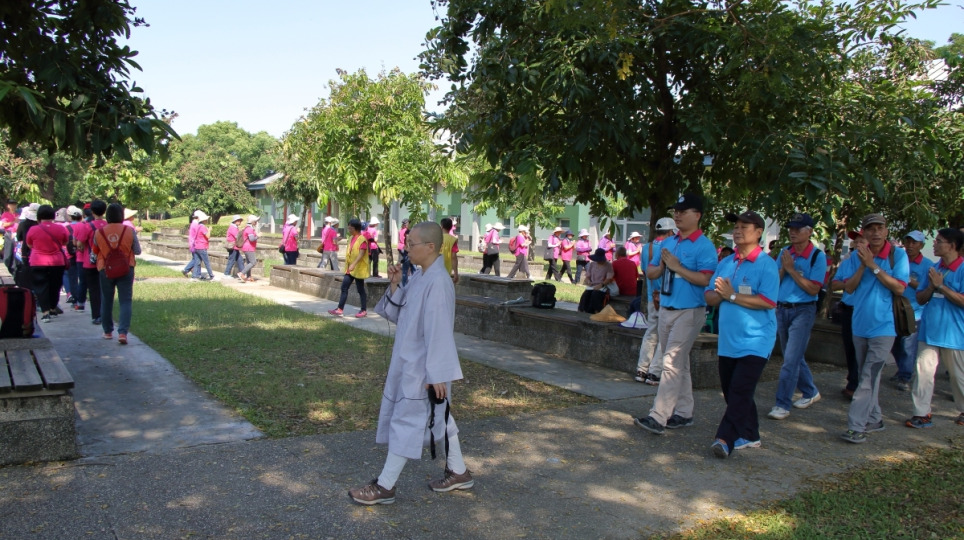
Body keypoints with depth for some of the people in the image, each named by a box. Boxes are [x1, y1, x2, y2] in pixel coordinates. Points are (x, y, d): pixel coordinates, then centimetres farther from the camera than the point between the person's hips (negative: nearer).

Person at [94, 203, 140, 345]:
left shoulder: (99, 232, -6)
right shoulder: (129, 231, -10)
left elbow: (95, 250, 9)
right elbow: (137, 251, -2)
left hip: (105, 270, 2)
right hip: (126, 270, -1)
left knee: (107, 301, 16)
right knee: (126, 301, -1)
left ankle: (108, 331, 26)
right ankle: (123, 332, -15)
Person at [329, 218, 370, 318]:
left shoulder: (362, 239, -15)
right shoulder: (351, 238, 11)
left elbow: (361, 254, -26)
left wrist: (353, 264, -37)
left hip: (359, 268, -8)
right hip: (350, 268, 8)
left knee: (360, 289, 1)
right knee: (344, 287, 3)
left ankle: (364, 310, 11)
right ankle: (340, 309, 4)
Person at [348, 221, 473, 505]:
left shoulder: (438, 283, -22)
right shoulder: (418, 277, 7)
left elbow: (439, 331, -24)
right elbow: (398, 314, 13)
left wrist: (437, 375, -22)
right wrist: (394, 285, -3)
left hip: (423, 368, -10)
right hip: (409, 362, 10)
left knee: (406, 421, 0)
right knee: (438, 417, 19)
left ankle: (384, 486, 12)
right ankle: (458, 472, 33)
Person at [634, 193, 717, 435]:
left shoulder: (704, 246, -11)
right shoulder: (668, 243, 11)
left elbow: (706, 279, -23)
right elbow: (650, 273, 14)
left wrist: (676, 267, -19)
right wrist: (662, 265, -7)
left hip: (689, 312, -8)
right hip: (666, 309, 8)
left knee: (672, 363, -11)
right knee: (678, 363, 15)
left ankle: (658, 417, -12)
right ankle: (683, 413, 24)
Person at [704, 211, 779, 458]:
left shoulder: (766, 264, -8)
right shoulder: (726, 263, 11)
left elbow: (768, 301, -19)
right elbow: (710, 297, 12)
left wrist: (732, 295, -17)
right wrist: (719, 293, -11)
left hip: (755, 340, -7)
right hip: (728, 340, 7)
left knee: (740, 391, -11)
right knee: (731, 391, 12)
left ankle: (726, 438, -8)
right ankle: (749, 436, 26)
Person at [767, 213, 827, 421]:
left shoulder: (817, 256, -9)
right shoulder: (784, 253, 6)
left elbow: (813, 289, -15)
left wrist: (791, 270, -17)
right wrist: (783, 268, -12)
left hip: (803, 311, -6)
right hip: (782, 309, 6)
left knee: (791, 359, -9)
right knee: (794, 357, 16)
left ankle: (783, 404, -4)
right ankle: (811, 392, 34)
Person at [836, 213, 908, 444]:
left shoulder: (898, 254, -6)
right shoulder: (858, 255, 4)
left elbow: (899, 287, -14)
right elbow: (848, 287, -1)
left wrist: (873, 266, -18)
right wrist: (862, 265, -14)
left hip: (883, 325, -5)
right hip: (860, 325, 5)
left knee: (869, 377, -11)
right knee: (866, 376, 14)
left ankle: (857, 427, -12)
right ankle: (874, 418, 28)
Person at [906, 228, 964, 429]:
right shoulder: (934, 269, 9)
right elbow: (920, 298, 10)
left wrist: (940, 285, -19)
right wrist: (931, 286, -9)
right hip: (930, 330, 5)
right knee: (923, 370, -2)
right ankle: (922, 414, 3)